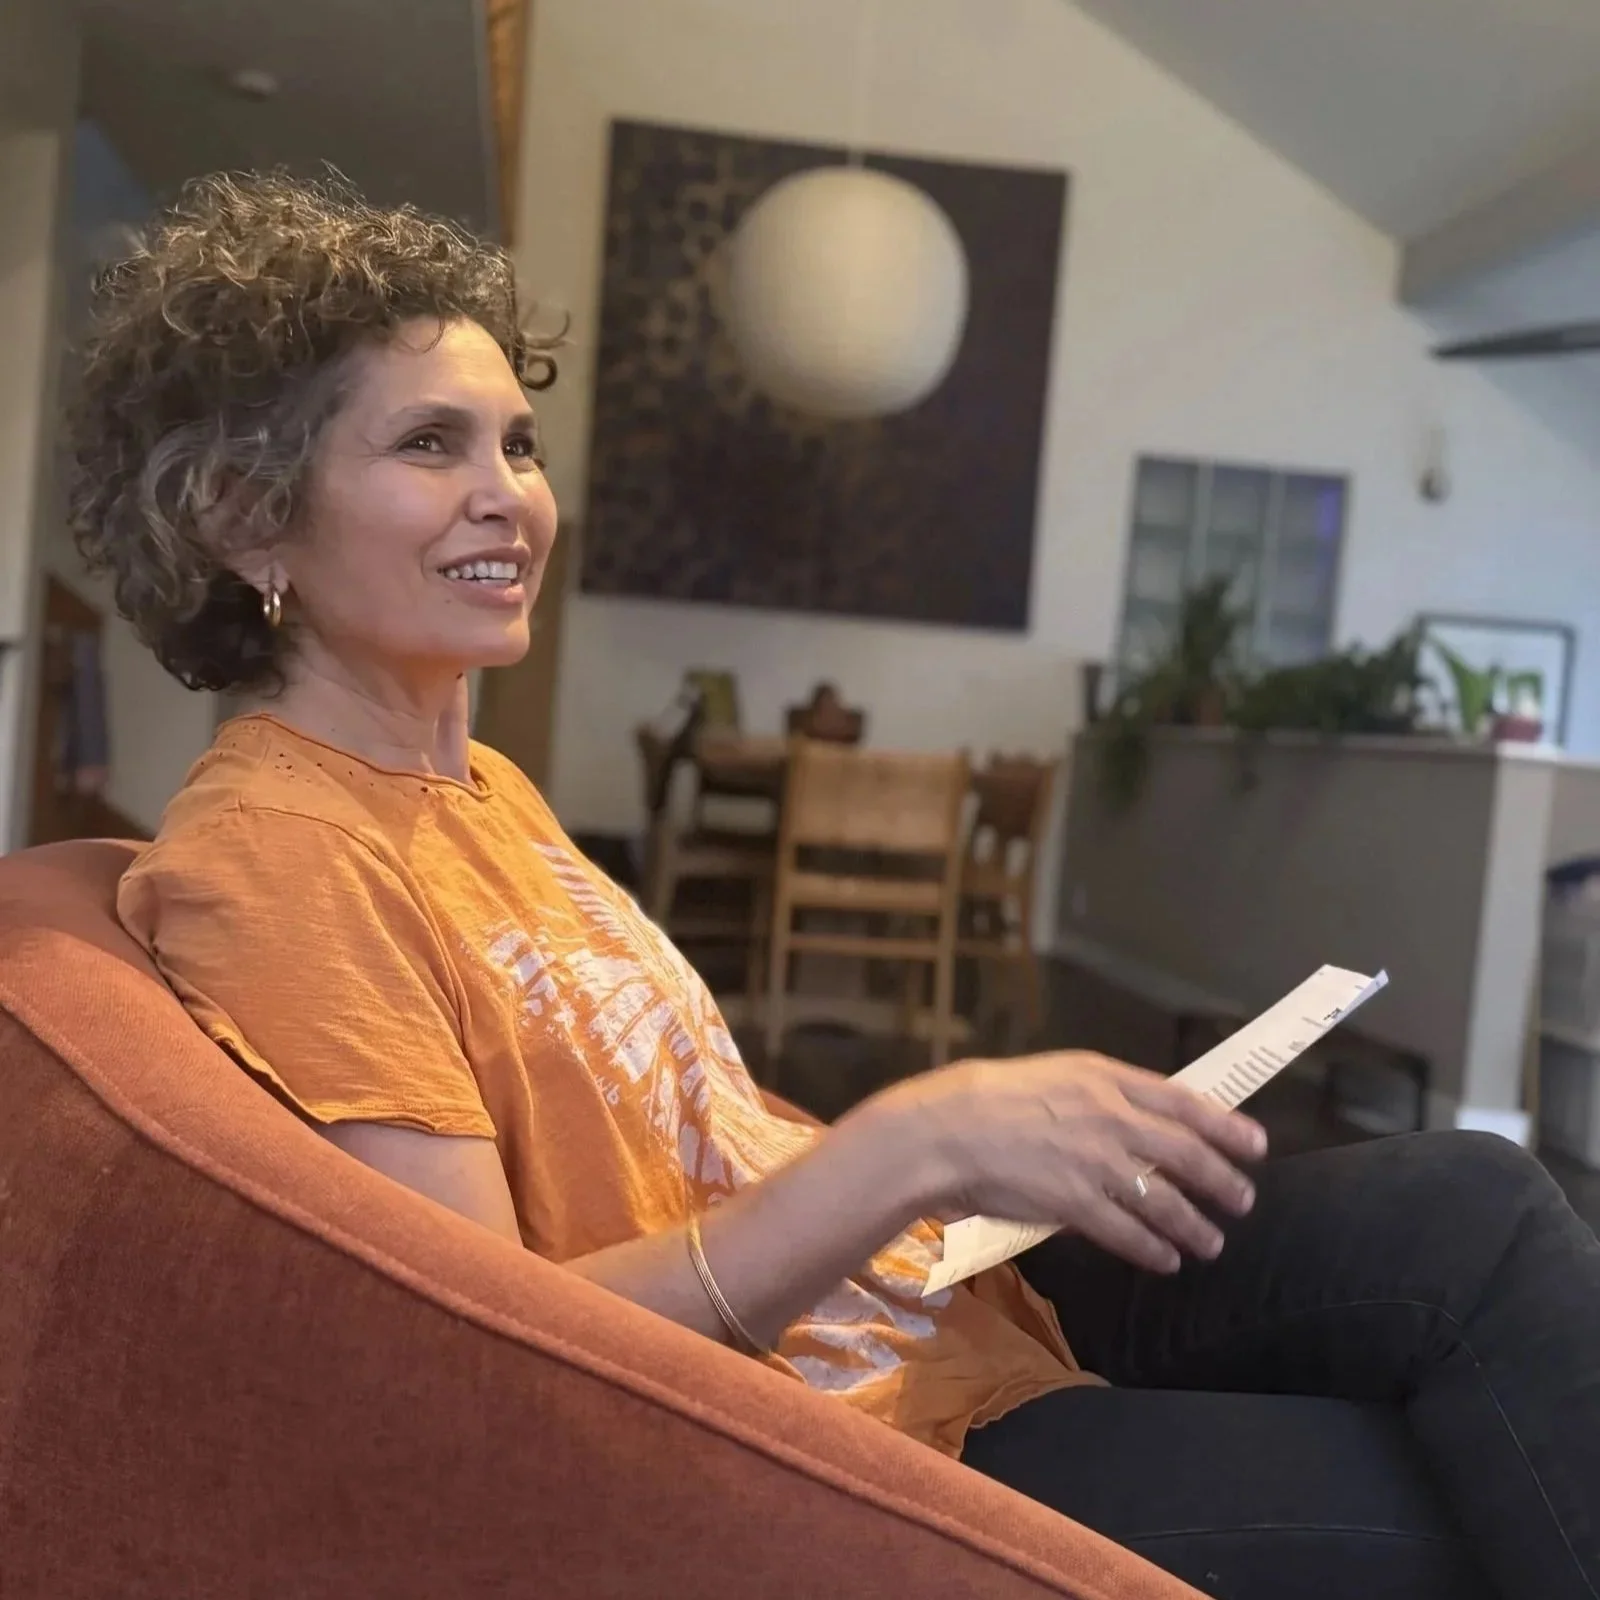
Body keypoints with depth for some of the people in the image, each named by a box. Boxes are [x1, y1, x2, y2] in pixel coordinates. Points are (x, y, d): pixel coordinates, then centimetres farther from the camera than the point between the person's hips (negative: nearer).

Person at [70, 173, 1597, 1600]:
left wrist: (968, 1141, 1)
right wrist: (911, 1146, -29)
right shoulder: (274, 854, -18)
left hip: (932, 1297, 8)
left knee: (1465, 1206, -5)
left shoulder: (482, 784, 10)